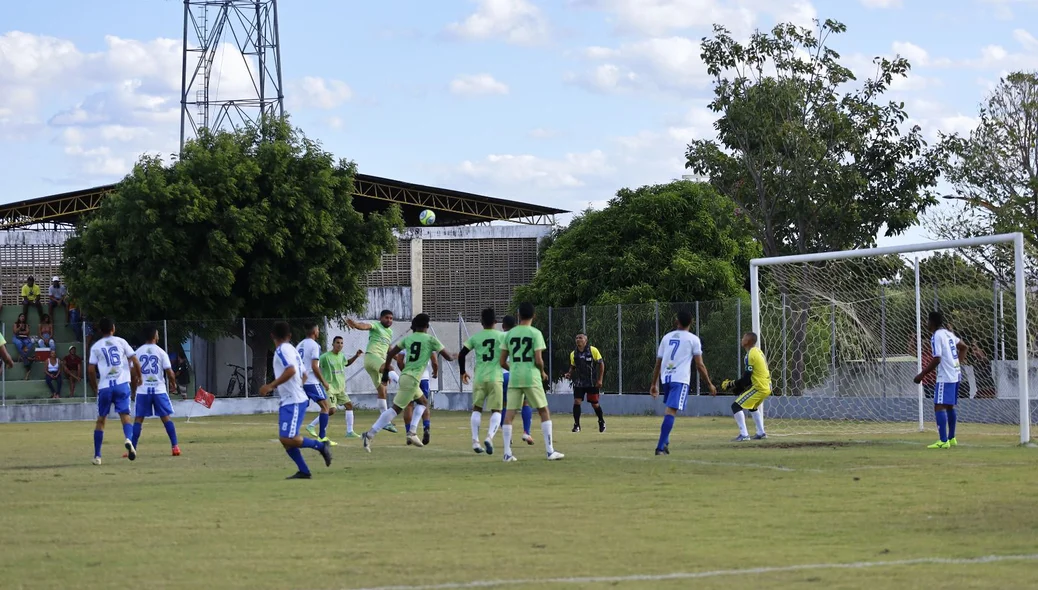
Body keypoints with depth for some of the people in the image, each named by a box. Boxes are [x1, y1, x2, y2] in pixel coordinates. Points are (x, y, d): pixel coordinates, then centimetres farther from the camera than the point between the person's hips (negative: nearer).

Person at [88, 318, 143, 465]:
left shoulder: (96, 347, 7)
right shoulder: (121, 342, 8)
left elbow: (91, 370, -1)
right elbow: (135, 361, 2)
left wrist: (94, 388, 12)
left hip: (104, 387, 0)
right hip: (122, 385, 0)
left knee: (101, 420, 12)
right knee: (125, 415, -2)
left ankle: (97, 456, 13)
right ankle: (129, 439, -34)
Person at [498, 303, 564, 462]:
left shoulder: (510, 334, 5)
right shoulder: (535, 333, -5)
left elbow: (502, 361, 7)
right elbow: (538, 360, -12)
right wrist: (542, 372, 8)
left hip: (514, 379, 3)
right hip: (531, 378, -3)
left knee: (509, 414, 5)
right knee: (544, 412, 8)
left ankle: (507, 453, 1)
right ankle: (550, 451, 5)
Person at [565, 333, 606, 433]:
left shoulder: (593, 351, -8)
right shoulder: (573, 354, 3)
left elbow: (601, 364, -3)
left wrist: (600, 379, -8)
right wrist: (569, 374, -6)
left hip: (592, 383, -3)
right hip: (579, 382, 3)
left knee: (595, 404, 4)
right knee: (576, 402, -11)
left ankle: (601, 422, 28)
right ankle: (576, 425, -1)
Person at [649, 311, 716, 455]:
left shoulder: (667, 337, 16)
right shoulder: (693, 339, 3)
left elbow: (658, 363, 18)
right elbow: (699, 365, -1)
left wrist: (654, 384, 24)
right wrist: (709, 384, 7)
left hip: (666, 378, 5)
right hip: (680, 379, -5)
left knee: (670, 410, 25)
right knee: (671, 412, -12)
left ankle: (665, 442, 19)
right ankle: (661, 447, -20)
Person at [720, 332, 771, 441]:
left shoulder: (750, 355, -15)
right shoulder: (758, 352, 14)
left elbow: (746, 379, -18)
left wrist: (731, 385, -7)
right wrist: (738, 386, 16)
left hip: (759, 387, -10)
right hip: (767, 387, 10)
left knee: (736, 406, -9)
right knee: (752, 406, 33)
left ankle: (744, 434, -16)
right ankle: (761, 433, 33)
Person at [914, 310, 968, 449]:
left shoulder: (936, 336, -13)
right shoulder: (948, 333, 14)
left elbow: (936, 360, -19)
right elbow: (963, 347, 26)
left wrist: (922, 374, -13)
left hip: (945, 377, -10)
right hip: (955, 374, 10)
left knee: (939, 406, -12)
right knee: (950, 406, 19)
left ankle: (943, 441, -20)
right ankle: (951, 438, 27)